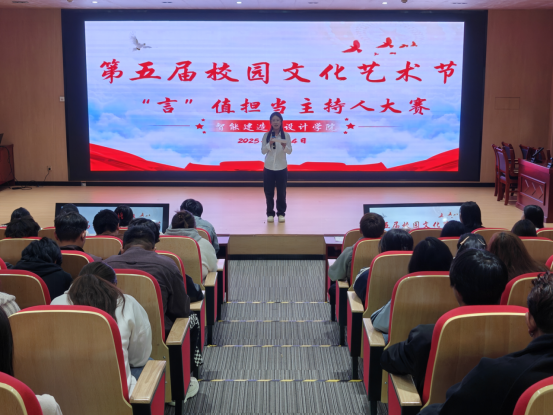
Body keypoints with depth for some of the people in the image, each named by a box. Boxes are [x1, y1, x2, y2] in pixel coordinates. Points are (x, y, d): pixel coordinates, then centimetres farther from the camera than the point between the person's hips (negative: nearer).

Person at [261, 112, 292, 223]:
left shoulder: (286, 135, -1)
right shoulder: (266, 135, 0)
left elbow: (290, 151, -3)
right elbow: (263, 151, -2)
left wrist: (284, 146, -24)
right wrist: (269, 144, -20)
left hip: (282, 168, -1)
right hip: (268, 168, 1)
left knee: (281, 192, 6)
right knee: (269, 192, 5)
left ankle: (281, 213, 17)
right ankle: (270, 214, 16)